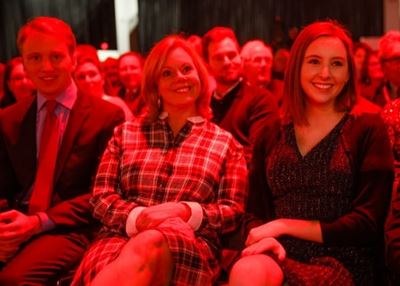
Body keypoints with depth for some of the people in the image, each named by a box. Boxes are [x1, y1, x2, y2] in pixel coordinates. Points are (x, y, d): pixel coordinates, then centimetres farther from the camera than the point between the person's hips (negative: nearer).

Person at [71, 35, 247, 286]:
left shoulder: (225, 143, 18)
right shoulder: (126, 133, 20)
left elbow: (234, 210, 10)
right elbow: (102, 197, 12)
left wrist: (185, 211, -11)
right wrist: (137, 217, -12)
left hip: (190, 246, 0)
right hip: (121, 237, 1)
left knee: (148, 245, -41)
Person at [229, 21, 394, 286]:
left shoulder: (368, 129, 2)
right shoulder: (271, 134, 12)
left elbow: (367, 225, -5)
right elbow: (256, 212, 11)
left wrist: (283, 225, -8)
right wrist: (265, 239, -13)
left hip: (343, 264, -3)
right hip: (281, 257, 3)